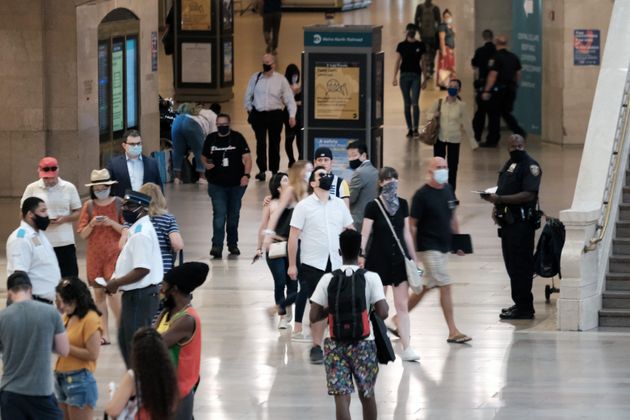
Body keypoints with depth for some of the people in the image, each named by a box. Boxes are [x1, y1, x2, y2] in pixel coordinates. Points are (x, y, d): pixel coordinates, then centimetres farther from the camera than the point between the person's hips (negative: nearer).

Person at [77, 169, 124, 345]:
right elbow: (82, 234, 5)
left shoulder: (118, 203, -1)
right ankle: (104, 334, 8)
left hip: (114, 254, -3)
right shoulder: (89, 206, 5)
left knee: (113, 291, -14)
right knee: (98, 293, 4)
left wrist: (112, 223, -17)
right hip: (94, 256, 3)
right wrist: (91, 225, -13)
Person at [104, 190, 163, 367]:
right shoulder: (139, 229, 11)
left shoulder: (141, 234, -22)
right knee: (125, 340, 20)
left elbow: (142, 270, -28)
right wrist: (116, 280, 10)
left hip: (140, 296, -11)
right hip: (137, 294, 11)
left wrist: (116, 283, -18)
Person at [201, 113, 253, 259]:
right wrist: (206, 164, -8)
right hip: (217, 185, 0)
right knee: (219, 214, -11)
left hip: (236, 184, 0)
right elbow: (204, 156, 16)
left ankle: (233, 244, 26)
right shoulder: (211, 139, 3)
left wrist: (246, 175, -20)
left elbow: (247, 157, -7)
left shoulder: (237, 138, -3)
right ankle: (217, 246, -15)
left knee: (234, 215, 13)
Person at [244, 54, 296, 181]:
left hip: (275, 115, 0)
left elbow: (289, 98, -4)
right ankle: (262, 170, -5)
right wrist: (249, 109, 7)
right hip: (258, 114, 0)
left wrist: (292, 115, -14)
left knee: (274, 143, 7)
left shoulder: (281, 80, -2)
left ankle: (274, 170, 18)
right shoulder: (255, 78, 4)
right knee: (260, 142, -7)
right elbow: (248, 95, 14)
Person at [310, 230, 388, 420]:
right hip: (363, 343, 0)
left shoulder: (328, 279, -5)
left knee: (342, 397, -2)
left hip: (336, 344, 0)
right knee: (367, 394, 18)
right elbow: (382, 313, -14)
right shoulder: (371, 278, -8)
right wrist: (386, 306, 7)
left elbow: (314, 317, -5)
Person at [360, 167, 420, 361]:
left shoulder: (402, 205, 5)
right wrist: (360, 256, -18)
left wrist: (414, 259, 14)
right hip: (378, 259, -3)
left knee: (402, 305, 0)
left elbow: (407, 233, 12)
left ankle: (406, 348, -2)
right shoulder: (373, 206, -8)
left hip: (399, 258, 3)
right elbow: (365, 235, -9)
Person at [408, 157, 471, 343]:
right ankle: (453, 332, -6)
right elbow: (412, 224, -11)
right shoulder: (422, 195, -12)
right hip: (429, 247, -8)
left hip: (444, 246, 8)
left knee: (426, 287, 13)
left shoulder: (448, 190, 9)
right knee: (445, 286, -10)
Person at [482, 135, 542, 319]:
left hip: (522, 222, -9)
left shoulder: (530, 166, -11)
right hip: (508, 221, 9)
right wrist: (496, 207, 6)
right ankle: (520, 304, 23)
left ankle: (524, 307, -3)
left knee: (520, 265, -7)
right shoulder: (509, 164, 16)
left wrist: (500, 199, -25)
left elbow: (529, 195, -22)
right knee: (511, 264, 14)